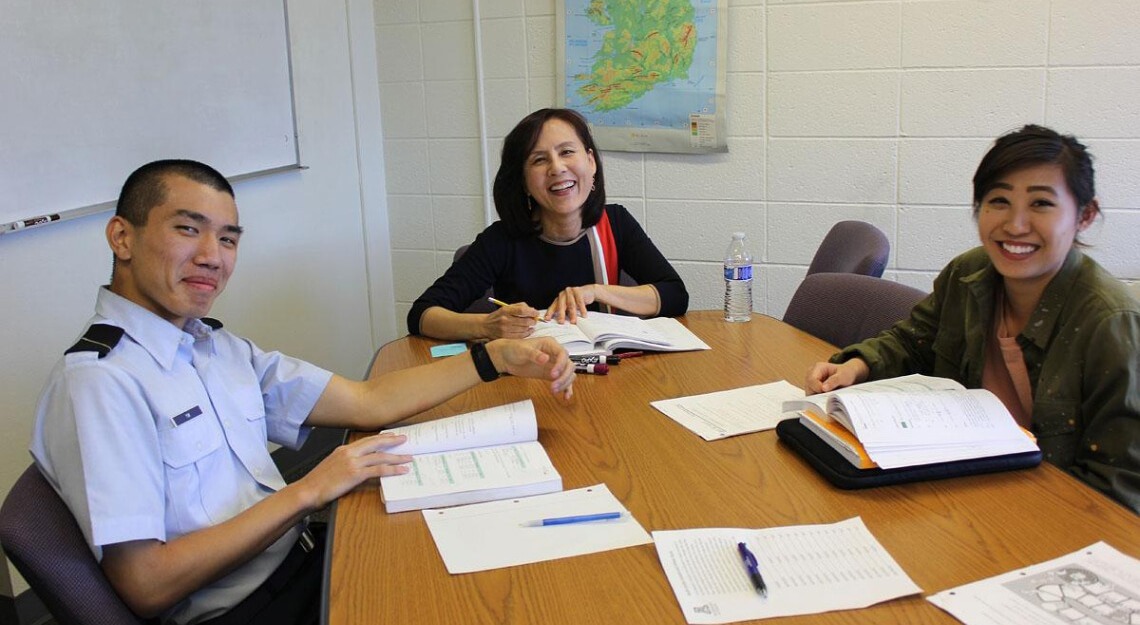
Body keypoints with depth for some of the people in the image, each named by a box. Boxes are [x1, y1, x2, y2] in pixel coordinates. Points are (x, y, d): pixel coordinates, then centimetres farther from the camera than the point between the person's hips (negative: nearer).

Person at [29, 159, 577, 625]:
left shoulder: (218, 349, 9)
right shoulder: (97, 381, -15)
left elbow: (367, 401, 8)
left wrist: (498, 358, -2)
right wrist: (308, 492, -18)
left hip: (304, 565, 8)